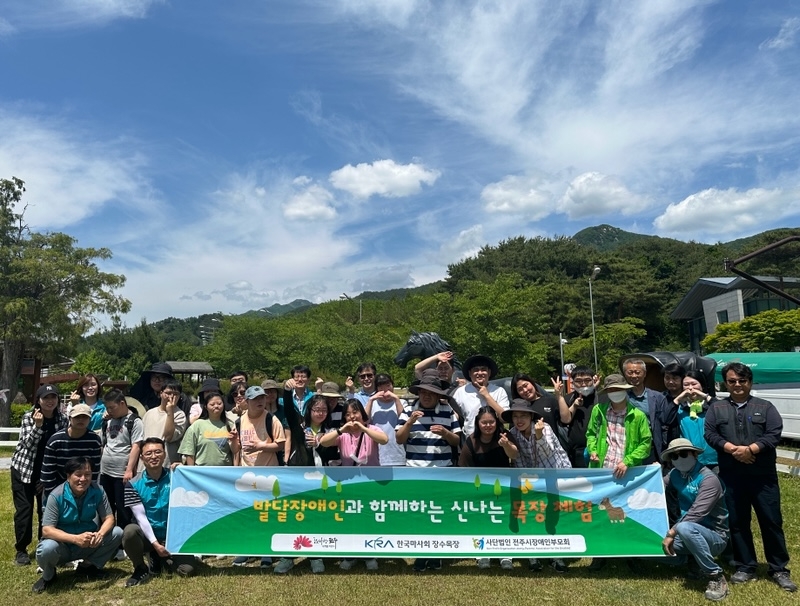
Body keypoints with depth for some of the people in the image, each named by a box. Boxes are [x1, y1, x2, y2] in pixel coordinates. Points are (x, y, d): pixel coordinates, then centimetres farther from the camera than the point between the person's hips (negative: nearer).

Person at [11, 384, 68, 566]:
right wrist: (38, 425, -32)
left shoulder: (62, 419, -4)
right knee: (24, 508, 2)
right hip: (23, 468, -2)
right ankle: (21, 550, 14)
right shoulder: (28, 417, -11)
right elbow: (27, 444, -18)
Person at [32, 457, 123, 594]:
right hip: (63, 545, -3)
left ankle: (88, 566, 5)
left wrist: (100, 534, -34)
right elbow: (47, 530, -24)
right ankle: (48, 575, 1)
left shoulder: (97, 491, -12)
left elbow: (109, 518, -11)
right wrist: (76, 538, -39)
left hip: (87, 545, 3)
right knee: (47, 549, -35)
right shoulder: (57, 496, -20)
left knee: (117, 533, -18)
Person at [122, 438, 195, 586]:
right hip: (146, 535, -1)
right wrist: (155, 543, -19)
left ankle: (158, 557, 16)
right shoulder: (134, 484, -7)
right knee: (129, 531, -34)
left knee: (187, 570, -18)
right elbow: (140, 517, -12)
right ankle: (140, 569, -5)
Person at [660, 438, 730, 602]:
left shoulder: (708, 479, -20)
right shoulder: (675, 474, 4)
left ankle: (716, 577, -23)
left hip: (715, 537, -7)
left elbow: (697, 513, -29)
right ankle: (690, 557, 17)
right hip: (691, 533, 7)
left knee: (685, 528, -39)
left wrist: (671, 533, -28)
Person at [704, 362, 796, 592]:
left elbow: (774, 434, -6)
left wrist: (750, 449, -17)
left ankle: (779, 569, 18)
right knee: (737, 522, 8)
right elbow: (710, 434, -1)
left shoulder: (765, 407, 6)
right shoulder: (716, 408, 8)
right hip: (731, 476, 1)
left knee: (771, 521, 3)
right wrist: (732, 449, -16)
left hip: (763, 476, -1)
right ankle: (745, 567, 20)